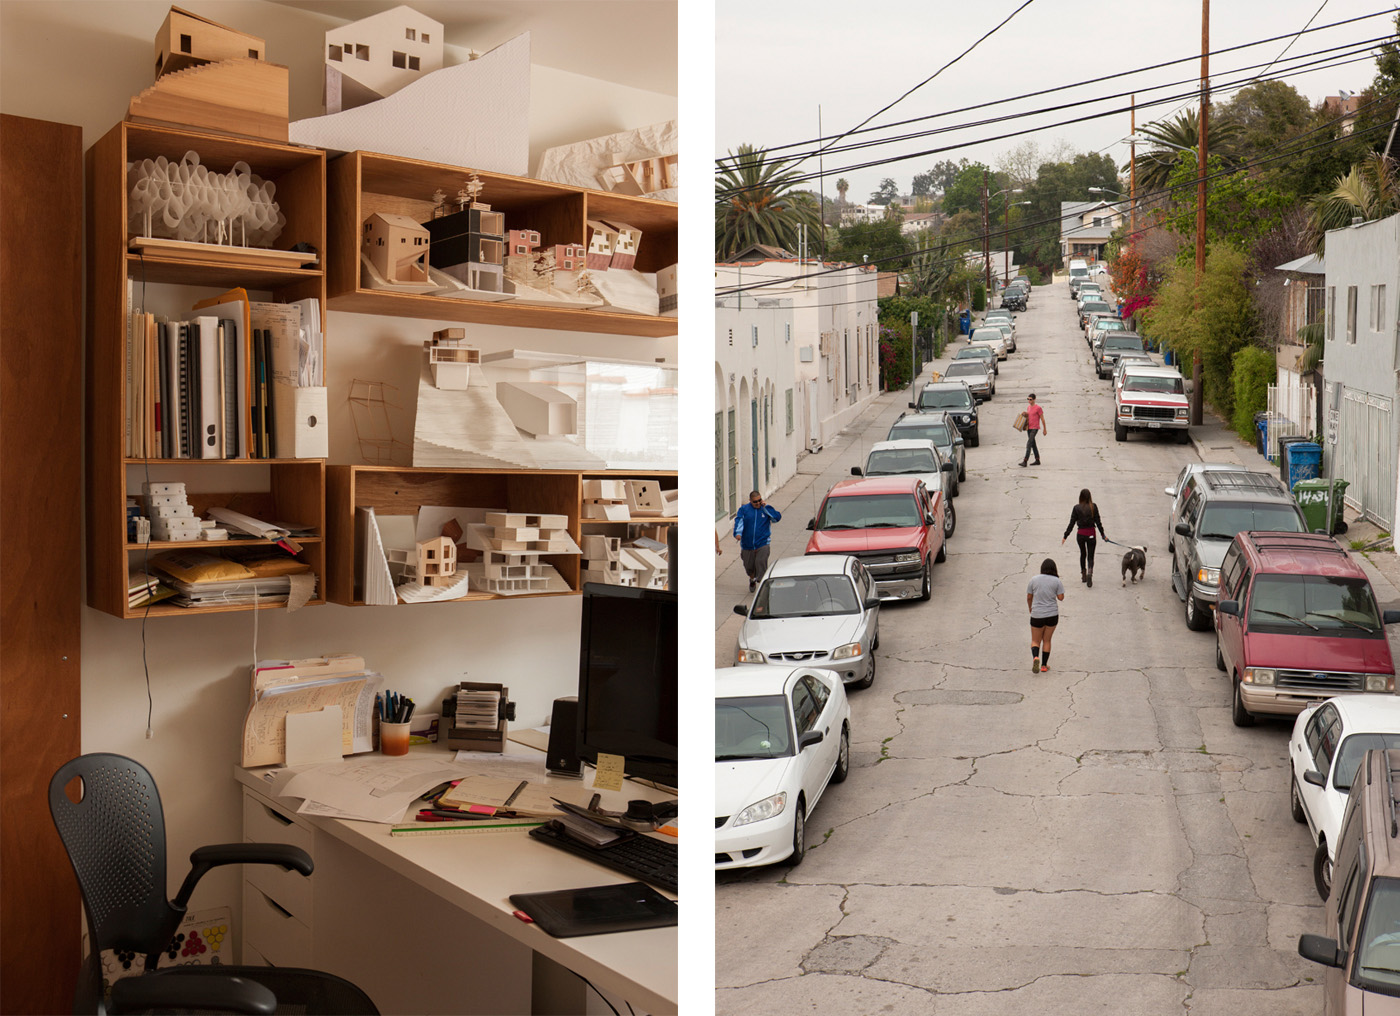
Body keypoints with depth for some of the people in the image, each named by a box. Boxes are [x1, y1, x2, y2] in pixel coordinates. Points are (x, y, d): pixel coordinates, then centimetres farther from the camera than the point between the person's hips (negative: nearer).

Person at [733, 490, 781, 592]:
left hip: (762, 544, -2)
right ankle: (752, 579, 45)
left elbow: (777, 517, -8)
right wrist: (738, 533, -28)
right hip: (747, 545, 2)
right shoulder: (744, 510, 3)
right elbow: (739, 521, -11)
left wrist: (766, 507, -11)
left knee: (761, 563, -19)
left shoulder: (766, 508, 5)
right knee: (748, 566, 13)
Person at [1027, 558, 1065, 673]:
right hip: (1052, 615, 1)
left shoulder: (1033, 579, -3)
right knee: (1047, 640, 15)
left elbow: (1029, 597, 2)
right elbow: (1061, 597, -1)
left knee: (1035, 641, 11)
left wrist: (1030, 608, 20)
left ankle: (1035, 657, -17)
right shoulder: (1056, 581, -5)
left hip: (1037, 615, -1)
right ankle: (1044, 665, 17)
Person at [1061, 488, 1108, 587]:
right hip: (1091, 534, -1)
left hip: (1080, 534, 1)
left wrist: (1065, 536, 2)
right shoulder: (1093, 507, -7)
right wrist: (1103, 534, 6)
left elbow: (1072, 523, -5)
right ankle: (1089, 572, -22)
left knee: (1083, 554, 22)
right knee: (1090, 556, 5)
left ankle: (1083, 576, 27)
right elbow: (1098, 521, -4)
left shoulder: (1076, 508, -6)